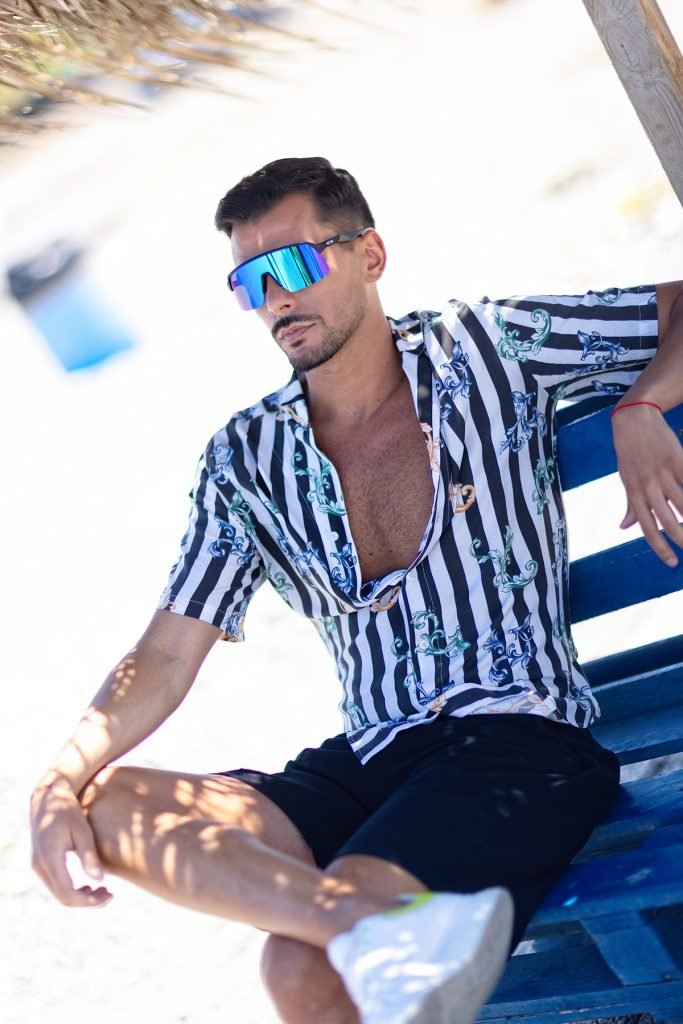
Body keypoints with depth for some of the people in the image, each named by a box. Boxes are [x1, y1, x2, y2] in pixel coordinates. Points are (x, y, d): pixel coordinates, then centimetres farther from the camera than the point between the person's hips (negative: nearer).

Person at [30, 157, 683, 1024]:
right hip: (367, 764, 6)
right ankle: (386, 924, -42)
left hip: (522, 740, -5)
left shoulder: (485, 349, 6)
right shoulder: (246, 460, 13)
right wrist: (62, 777, -9)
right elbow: (165, 657, 8)